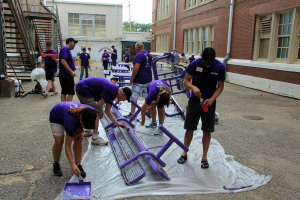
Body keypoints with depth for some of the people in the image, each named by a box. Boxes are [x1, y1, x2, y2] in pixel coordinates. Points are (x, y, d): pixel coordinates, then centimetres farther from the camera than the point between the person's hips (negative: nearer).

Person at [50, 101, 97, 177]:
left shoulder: (90, 112, -31)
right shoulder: (71, 121, -44)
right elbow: (67, 146, -35)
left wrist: (81, 131, -13)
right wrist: (72, 165, -39)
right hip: (56, 116, -5)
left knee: (78, 140, -8)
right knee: (59, 142, -13)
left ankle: (78, 165, 2)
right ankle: (56, 164, 13)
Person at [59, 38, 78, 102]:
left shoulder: (67, 50, 20)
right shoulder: (65, 49, -10)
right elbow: (63, 61, -22)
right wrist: (71, 71, -25)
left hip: (66, 75, 10)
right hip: (66, 75, -10)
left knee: (64, 92, 11)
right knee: (71, 92, -10)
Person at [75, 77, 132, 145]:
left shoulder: (113, 93, 11)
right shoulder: (112, 92, -18)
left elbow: (107, 111, 19)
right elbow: (99, 105, -16)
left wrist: (117, 124, 23)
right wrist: (101, 113, 5)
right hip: (83, 89, -10)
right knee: (96, 113, -9)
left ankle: (88, 131, 39)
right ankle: (95, 138, -2)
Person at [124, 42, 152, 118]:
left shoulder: (139, 55, -16)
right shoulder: (149, 55, 11)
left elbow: (136, 68, -24)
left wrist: (132, 78, -16)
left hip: (139, 80, -8)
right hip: (148, 79, 9)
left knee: (134, 97, -3)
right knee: (147, 96, 16)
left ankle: (132, 113, -1)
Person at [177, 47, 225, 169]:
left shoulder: (220, 67, -10)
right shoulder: (195, 64, -11)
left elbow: (220, 86, -3)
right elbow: (186, 81, -7)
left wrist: (212, 99, -19)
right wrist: (193, 87, -29)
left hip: (209, 102, 0)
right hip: (194, 100, 0)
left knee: (207, 131, 4)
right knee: (189, 129, 5)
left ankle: (204, 157, 21)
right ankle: (184, 154, 24)